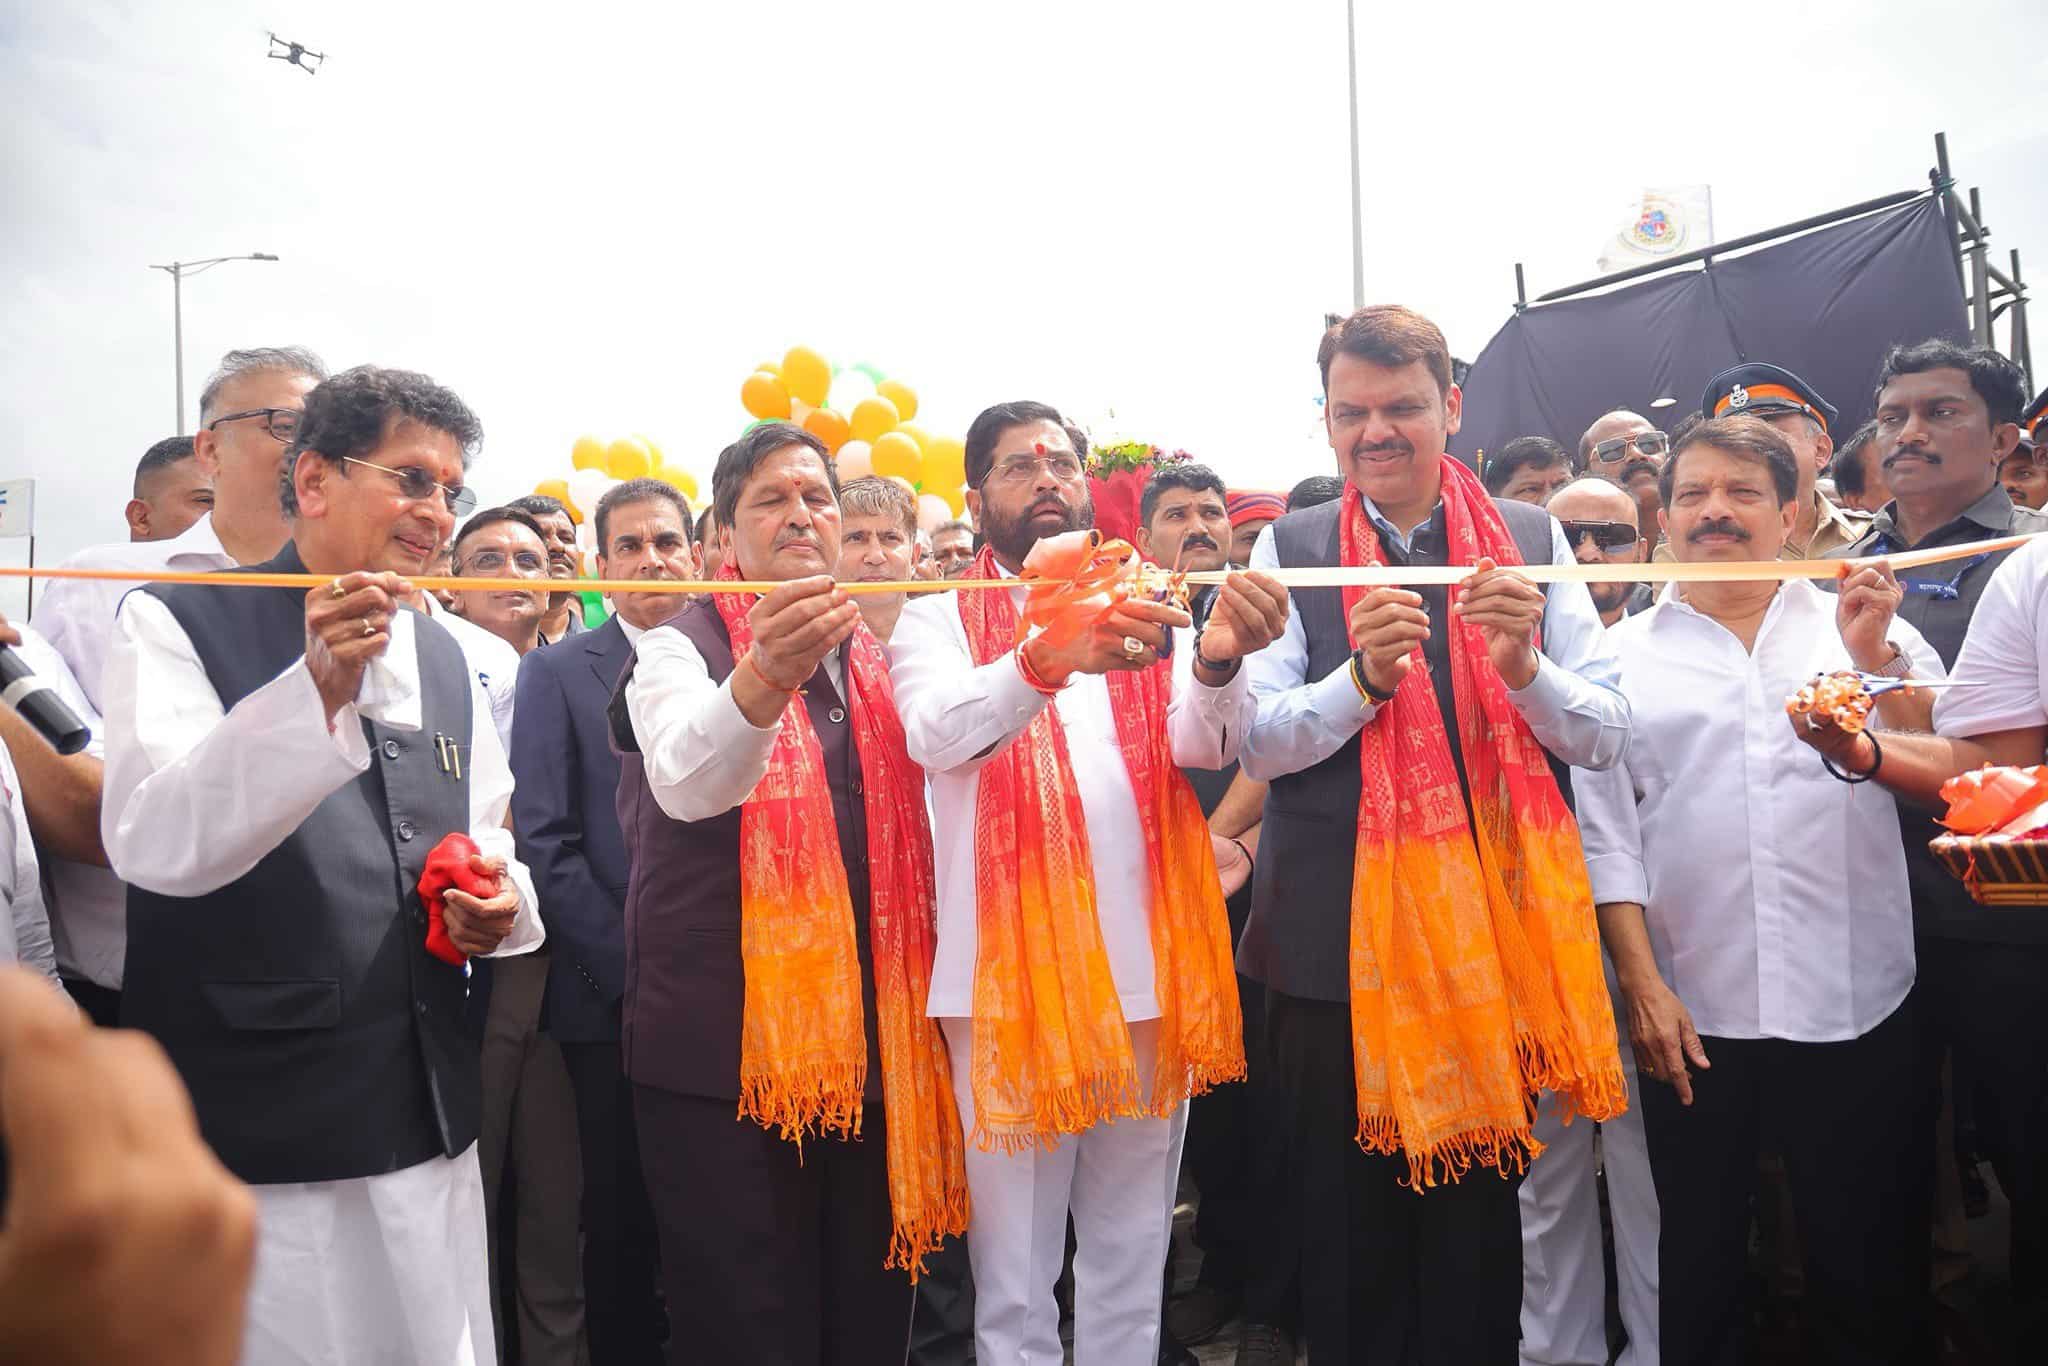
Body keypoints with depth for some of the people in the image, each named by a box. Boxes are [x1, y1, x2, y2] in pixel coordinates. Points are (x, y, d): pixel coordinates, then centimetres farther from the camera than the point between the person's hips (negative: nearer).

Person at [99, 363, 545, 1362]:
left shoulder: (443, 659, 13)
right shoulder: (181, 623, -4)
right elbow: (155, 846, -18)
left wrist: (498, 903, -2)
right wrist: (318, 687, -30)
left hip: (430, 1121, 6)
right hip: (250, 1136, -5)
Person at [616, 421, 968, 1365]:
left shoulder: (872, 660, 13)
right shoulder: (680, 650, -2)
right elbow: (686, 781, -26)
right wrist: (764, 678, -44)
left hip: (870, 1039, 5)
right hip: (726, 1049, -4)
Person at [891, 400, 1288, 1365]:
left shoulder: (1146, 611, 12)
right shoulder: (938, 618, 3)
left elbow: (1204, 744, -6)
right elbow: (935, 734, -18)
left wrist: (1218, 662, -28)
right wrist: (1048, 658, -36)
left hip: (1147, 962, 3)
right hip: (1012, 968, -3)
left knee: (1131, 1252, 14)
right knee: (1015, 1261, 6)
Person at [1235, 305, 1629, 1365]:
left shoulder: (1533, 540, 3)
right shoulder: (1290, 551, 0)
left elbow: (1606, 737, 1)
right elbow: (1257, 743, -6)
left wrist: (1527, 667, -18)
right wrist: (1364, 675, -23)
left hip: (1496, 932, 1)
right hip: (1338, 946, -1)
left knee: (1479, 1222, 15)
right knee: (1349, 1234, 12)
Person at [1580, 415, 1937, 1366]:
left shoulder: (1866, 631, 7)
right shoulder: (1623, 656, 6)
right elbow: (1604, 834, 2)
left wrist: (1879, 659, -11)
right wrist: (1642, 986, -5)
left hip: (1857, 1004, 0)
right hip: (1691, 1013, 0)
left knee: (1865, 1255, 11)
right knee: (1699, 1257, 13)